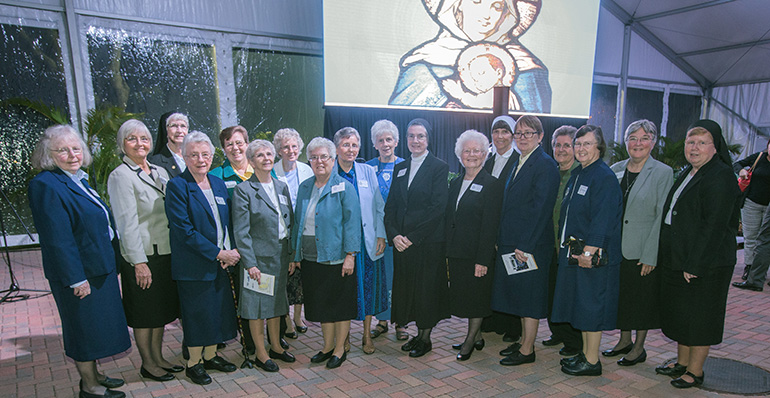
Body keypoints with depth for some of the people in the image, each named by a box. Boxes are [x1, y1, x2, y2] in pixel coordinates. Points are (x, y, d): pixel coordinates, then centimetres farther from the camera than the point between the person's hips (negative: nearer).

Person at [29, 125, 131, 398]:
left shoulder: (79, 180, 10)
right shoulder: (45, 185, -18)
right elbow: (57, 239, -22)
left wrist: (110, 262, 15)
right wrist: (76, 278, -22)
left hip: (99, 268, 9)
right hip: (79, 273, -9)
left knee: (94, 326, 20)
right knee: (84, 327, 6)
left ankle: (93, 375, 36)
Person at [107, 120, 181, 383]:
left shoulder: (160, 172, 11)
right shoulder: (120, 176, -10)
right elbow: (126, 223, -15)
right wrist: (139, 262, -18)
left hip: (167, 252, 7)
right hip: (142, 257, -7)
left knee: (162, 310, 16)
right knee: (144, 314, 6)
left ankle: (159, 358, 31)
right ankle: (147, 364, 22)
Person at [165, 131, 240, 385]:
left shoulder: (218, 184, 9)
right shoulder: (177, 186, -11)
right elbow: (184, 230, -17)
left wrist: (232, 250, -5)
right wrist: (218, 253, -18)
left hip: (222, 262, 6)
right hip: (194, 265, -6)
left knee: (219, 310, 14)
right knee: (197, 314, 5)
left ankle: (211, 356, 34)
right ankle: (194, 363, 25)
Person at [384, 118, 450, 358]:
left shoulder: (439, 167, -5)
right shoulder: (400, 169, 12)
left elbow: (437, 208, -13)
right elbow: (390, 206, 9)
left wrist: (412, 237, -15)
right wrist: (394, 235, -7)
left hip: (429, 242, -5)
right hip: (402, 242, 5)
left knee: (427, 288, 4)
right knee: (408, 287, 11)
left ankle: (425, 339, 21)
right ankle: (419, 334, 28)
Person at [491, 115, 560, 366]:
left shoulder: (545, 164, -12)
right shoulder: (519, 164, 15)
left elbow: (541, 208, -18)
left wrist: (525, 245, -20)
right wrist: (501, 239, 13)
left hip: (532, 245, -9)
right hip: (511, 243, 9)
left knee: (529, 298, 2)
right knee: (520, 296, 17)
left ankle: (527, 351, 15)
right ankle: (525, 342, 31)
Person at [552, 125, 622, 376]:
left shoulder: (605, 177, -14)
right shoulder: (577, 174, 14)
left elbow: (602, 220, -20)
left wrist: (588, 251, -22)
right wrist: (565, 244, 13)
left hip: (594, 253, -9)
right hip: (573, 251, 9)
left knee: (591, 305, 0)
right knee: (581, 304, 16)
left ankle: (592, 361, 13)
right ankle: (586, 354, 29)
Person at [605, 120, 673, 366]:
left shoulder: (663, 173, -8)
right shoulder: (615, 170, 6)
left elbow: (662, 217, -11)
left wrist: (650, 256, -15)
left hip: (644, 251, -4)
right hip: (616, 247, 5)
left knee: (642, 298, 8)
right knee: (621, 294, 15)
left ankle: (639, 348, 25)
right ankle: (625, 340, 33)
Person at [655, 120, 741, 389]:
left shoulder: (721, 177, -16)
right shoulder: (687, 173, 12)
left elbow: (714, 226, -21)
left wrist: (694, 265, -22)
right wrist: (668, 258, 14)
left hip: (705, 264, -9)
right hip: (676, 260, 9)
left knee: (699, 317, 4)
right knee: (679, 312, 17)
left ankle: (695, 371, 18)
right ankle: (682, 362, 31)